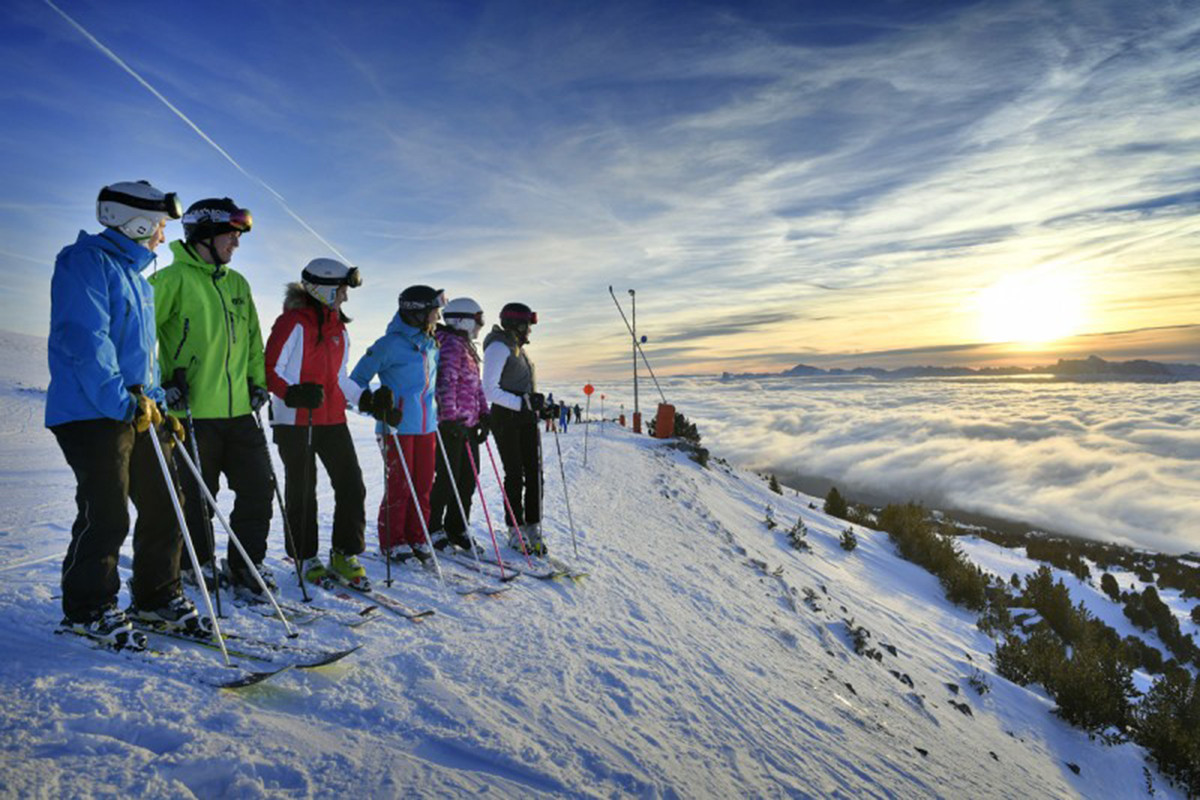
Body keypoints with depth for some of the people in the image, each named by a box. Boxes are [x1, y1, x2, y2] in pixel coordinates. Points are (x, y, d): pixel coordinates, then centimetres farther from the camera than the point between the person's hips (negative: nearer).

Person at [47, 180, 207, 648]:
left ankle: (156, 597, 23)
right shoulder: (86, 262, -8)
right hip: (90, 413, -9)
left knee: (163, 505, 9)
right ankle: (87, 609, 15)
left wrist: (158, 406, 16)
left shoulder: (136, 277, 21)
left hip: (137, 413, 9)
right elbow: (84, 340, -19)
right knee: (106, 515, -4)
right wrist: (123, 402, -23)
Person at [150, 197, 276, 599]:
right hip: (192, 411, -6)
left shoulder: (238, 284, 15)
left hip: (239, 410, 6)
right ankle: (196, 568, 26)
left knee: (258, 487, 7)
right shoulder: (174, 278, -6)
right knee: (197, 497, 7)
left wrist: (257, 380, 15)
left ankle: (248, 566, 20)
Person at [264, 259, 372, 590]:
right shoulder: (293, 322, -9)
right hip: (295, 422, -6)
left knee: (352, 485, 2)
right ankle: (305, 558, 22)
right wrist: (293, 394, -28)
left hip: (332, 419, 7)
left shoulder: (339, 328, 15)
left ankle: (344, 555, 15)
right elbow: (270, 371, -12)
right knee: (302, 492, 6)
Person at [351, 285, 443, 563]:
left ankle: (416, 538, 22)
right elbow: (357, 379, -4)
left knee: (423, 485, 9)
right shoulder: (391, 344, -9)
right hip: (397, 426, -7)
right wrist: (372, 403, -17)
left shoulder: (432, 345, 13)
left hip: (426, 427, 7)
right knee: (399, 486, -1)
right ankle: (393, 542, 14)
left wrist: (436, 409, 20)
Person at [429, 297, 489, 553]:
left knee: (468, 477, 12)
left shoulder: (467, 347, 20)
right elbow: (445, 383, -22)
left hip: (468, 423, 10)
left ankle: (456, 528, 23)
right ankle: (433, 529, 12)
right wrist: (450, 417, -27)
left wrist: (483, 414, 16)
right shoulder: (451, 345, -12)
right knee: (447, 478, -2)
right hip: (451, 425, -10)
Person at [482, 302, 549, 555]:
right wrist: (523, 402, -21)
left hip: (526, 418, 8)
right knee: (515, 475, -2)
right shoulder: (499, 346, -10)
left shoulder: (518, 348, 17)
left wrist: (543, 405, 11)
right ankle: (516, 530, 10)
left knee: (535, 473, 3)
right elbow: (490, 390, -19)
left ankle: (533, 528, 9)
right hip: (506, 418, -8)